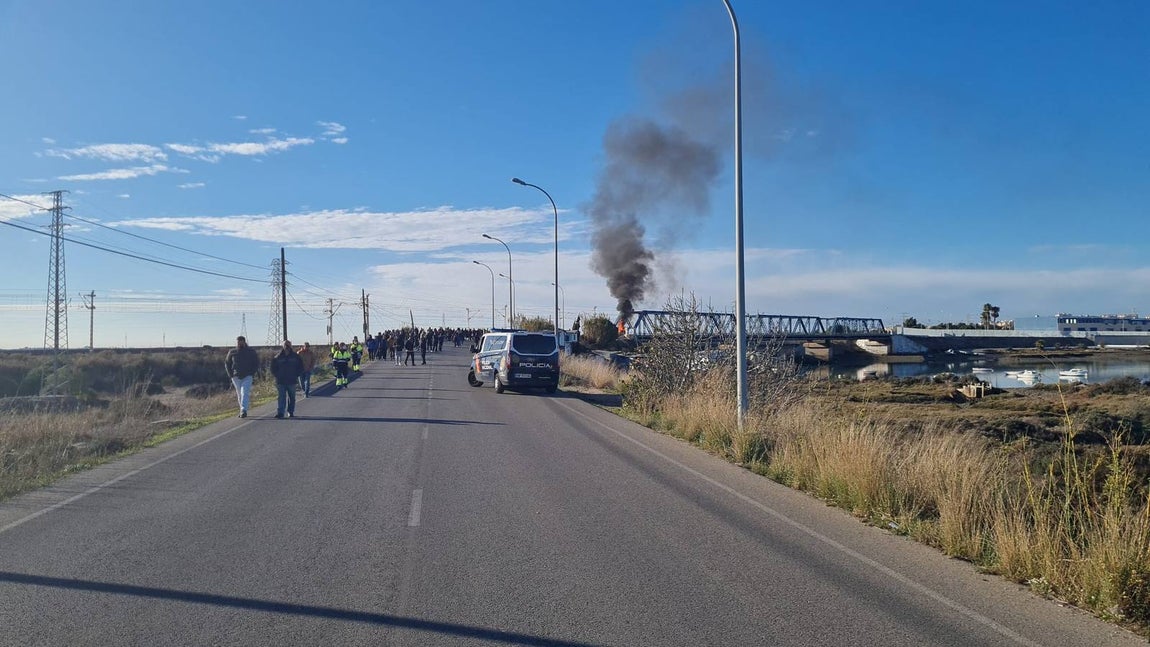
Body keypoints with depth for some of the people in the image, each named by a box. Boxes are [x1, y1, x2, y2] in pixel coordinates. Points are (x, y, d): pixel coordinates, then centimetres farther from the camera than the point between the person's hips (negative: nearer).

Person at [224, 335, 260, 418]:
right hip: (236, 377, 3)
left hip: (247, 377, -3)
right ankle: (242, 410, 17)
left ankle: (244, 410, -24)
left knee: (245, 393, -16)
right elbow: (227, 363, 16)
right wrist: (230, 374, 4)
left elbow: (256, 363, 8)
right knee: (239, 395, 8)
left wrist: (252, 373, -4)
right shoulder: (232, 352, 7)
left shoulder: (251, 351, 3)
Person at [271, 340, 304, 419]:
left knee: (292, 397, 7)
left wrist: (296, 375, -1)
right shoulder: (277, 357, 1)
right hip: (280, 382, -1)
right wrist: (277, 376, -1)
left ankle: (291, 412, 16)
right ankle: (280, 412, -8)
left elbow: (301, 367, 8)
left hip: (292, 381, 1)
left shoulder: (295, 357, 3)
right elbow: (273, 368, 9)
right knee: (281, 397, -5)